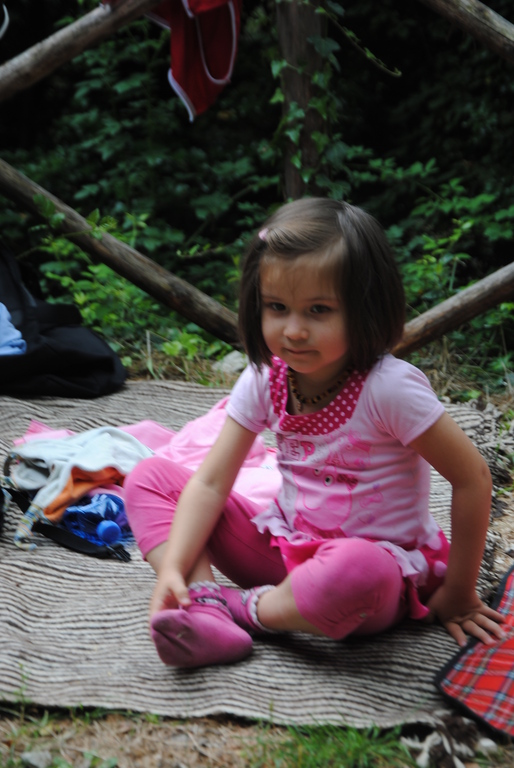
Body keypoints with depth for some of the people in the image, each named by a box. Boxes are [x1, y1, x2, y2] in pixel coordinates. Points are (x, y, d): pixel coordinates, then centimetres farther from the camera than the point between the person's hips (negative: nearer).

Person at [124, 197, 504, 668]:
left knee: (356, 570, -45)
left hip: (376, 560, -5)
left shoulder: (389, 387, -20)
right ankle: (205, 604, -25)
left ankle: (245, 608, -15)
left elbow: (473, 478, -15)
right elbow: (210, 483, -6)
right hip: (287, 549, 6)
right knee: (150, 476, -4)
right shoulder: (263, 380, -3)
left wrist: (457, 595, -8)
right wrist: (172, 568, -22)